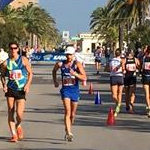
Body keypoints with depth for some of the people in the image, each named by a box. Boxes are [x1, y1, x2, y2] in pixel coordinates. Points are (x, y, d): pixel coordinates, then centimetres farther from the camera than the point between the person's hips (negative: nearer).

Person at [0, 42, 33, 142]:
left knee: (19, 113, -12)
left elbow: (30, 73, 3)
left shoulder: (23, 60, -1)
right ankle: (14, 135, 9)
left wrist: (27, 84, -9)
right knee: (10, 112, -1)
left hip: (21, 90, -2)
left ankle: (18, 125, 22)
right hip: (10, 89, 2)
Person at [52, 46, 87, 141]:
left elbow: (84, 78, -13)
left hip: (75, 90, 1)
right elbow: (54, 71, 24)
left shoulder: (77, 64, -5)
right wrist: (55, 81, 16)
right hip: (65, 90, -1)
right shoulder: (60, 64, 1)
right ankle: (69, 133, -24)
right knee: (67, 111, -17)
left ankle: (67, 130, 34)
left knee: (73, 114, 11)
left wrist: (75, 73, -27)